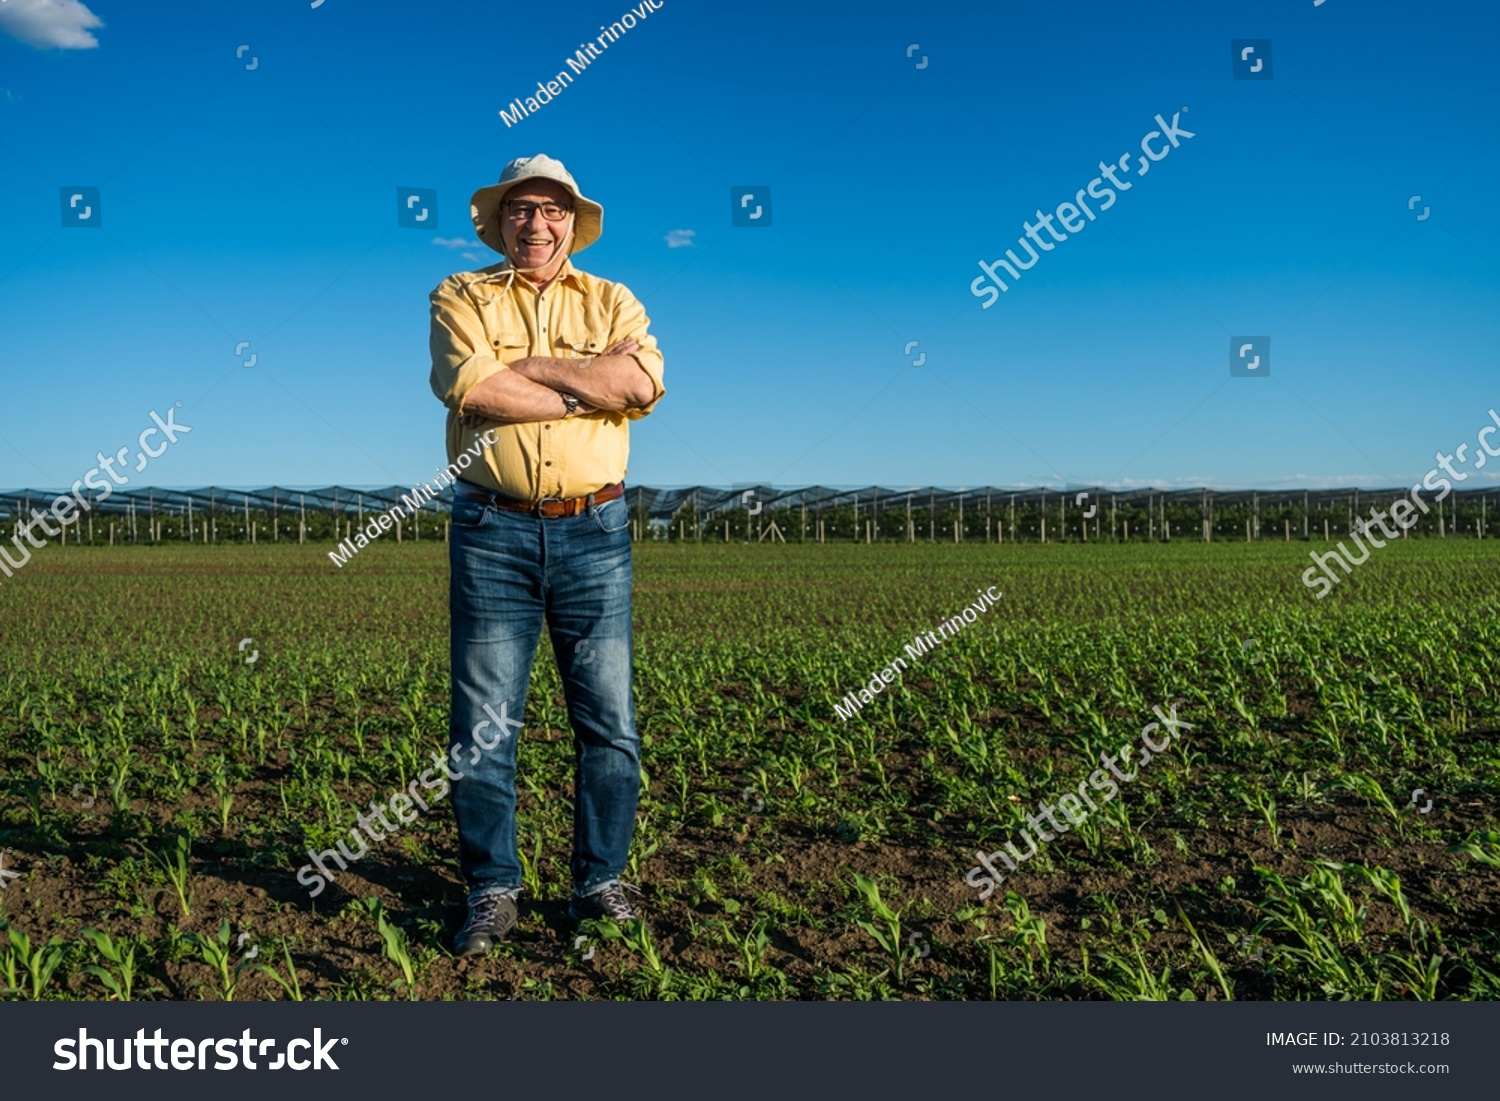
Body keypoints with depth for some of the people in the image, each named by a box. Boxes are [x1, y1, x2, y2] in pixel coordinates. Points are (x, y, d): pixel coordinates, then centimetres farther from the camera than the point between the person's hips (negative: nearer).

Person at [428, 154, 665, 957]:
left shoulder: (612, 302, 12)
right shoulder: (460, 296, 9)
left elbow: (642, 382, -9)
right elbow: (471, 388, -12)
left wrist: (530, 365, -8)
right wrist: (589, 391, -8)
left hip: (593, 533, 1)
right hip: (492, 532, -1)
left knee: (609, 721, 4)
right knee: (483, 723, 3)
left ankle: (601, 882, 19)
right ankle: (492, 890, 16)